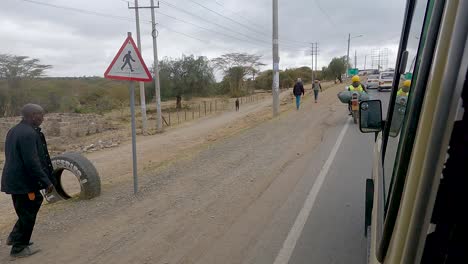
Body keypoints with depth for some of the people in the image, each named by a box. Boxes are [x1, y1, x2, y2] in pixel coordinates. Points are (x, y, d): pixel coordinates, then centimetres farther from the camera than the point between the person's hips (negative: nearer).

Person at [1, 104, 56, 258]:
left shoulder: (14, 130, 10)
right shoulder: (29, 133, -22)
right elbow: (32, 162, -26)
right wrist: (47, 181, -20)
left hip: (14, 179, 10)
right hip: (23, 182, -10)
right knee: (27, 215, 6)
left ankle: (15, 237, 32)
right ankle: (19, 248, 20)